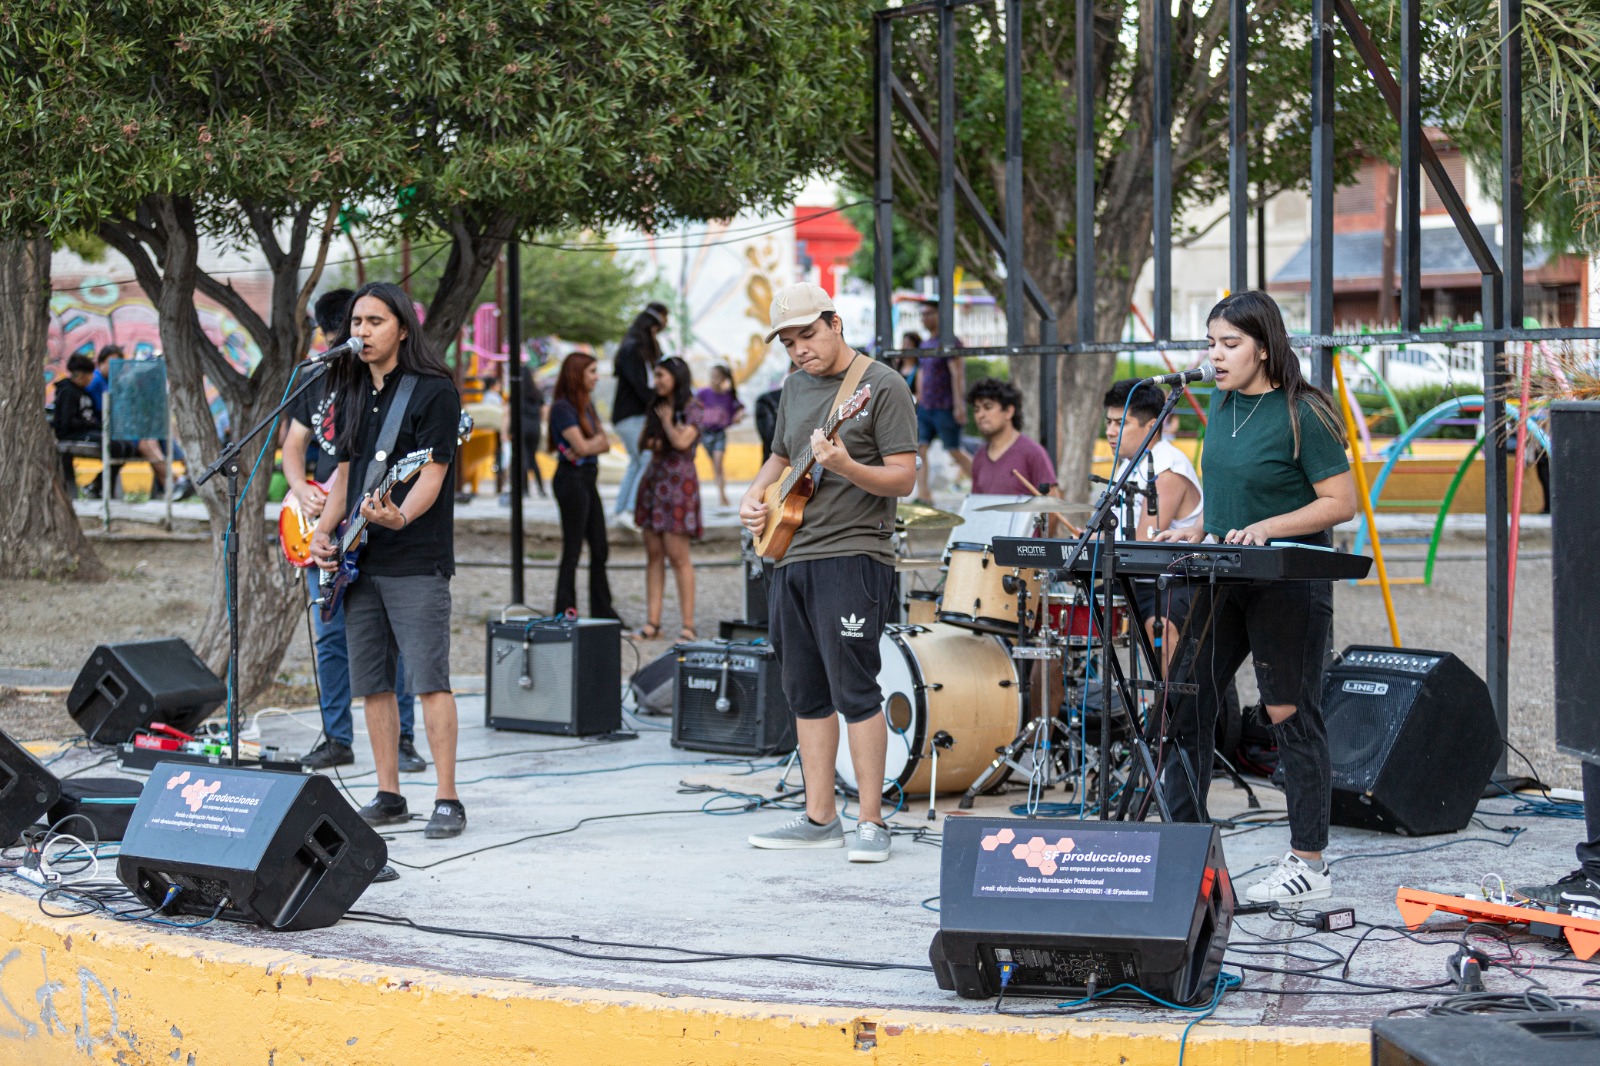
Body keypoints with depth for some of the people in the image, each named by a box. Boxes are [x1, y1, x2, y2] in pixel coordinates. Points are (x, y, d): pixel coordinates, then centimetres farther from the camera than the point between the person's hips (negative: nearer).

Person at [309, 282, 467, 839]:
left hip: (416, 562, -7)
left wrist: (399, 518, -31)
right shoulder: (351, 393, 15)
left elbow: (432, 475, -13)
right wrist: (323, 532, 6)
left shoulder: (433, 391, -6)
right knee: (371, 683, 8)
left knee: (429, 679, -10)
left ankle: (447, 801, -7)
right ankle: (389, 796, 16)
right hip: (360, 563, 7)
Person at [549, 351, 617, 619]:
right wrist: (597, 441, 1)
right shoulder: (562, 408, -12)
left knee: (599, 549, 10)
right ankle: (565, 613, 1)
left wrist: (591, 445, -11)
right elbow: (581, 445, -18)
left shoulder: (587, 405, 15)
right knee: (572, 549, -4)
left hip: (589, 479, 8)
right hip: (571, 479, -8)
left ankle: (603, 612, 16)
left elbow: (604, 444, 8)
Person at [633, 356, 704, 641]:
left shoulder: (692, 408, -6)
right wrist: (652, 442, -1)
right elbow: (642, 442, 21)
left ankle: (688, 625, -6)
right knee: (653, 555, 4)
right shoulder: (656, 407, 16)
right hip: (653, 479, 7)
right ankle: (652, 622, 4)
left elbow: (681, 441, -19)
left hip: (679, 482, -7)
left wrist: (666, 418, -4)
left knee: (677, 555, -9)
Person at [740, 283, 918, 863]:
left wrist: (846, 468, -28)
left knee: (853, 689, -10)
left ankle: (872, 822, -4)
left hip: (852, 558, -8)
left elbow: (904, 478, -12)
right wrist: (754, 495, 9)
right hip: (790, 557, 8)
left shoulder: (882, 386, -7)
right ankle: (819, 818, 16)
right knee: (805, 693, 10)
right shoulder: (796, 386, 16)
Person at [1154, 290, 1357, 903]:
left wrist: (1267, 529, -24)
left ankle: (1309, 864, 8)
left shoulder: (1303, 414, -13)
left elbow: (1342, 503, -15)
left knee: (1292, 719, -1)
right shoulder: (1222, 403, 9)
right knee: (1184, 706, 6)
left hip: (1289, 586, -8)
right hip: (1223, 581, 8)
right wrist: (1198, 530, 5)